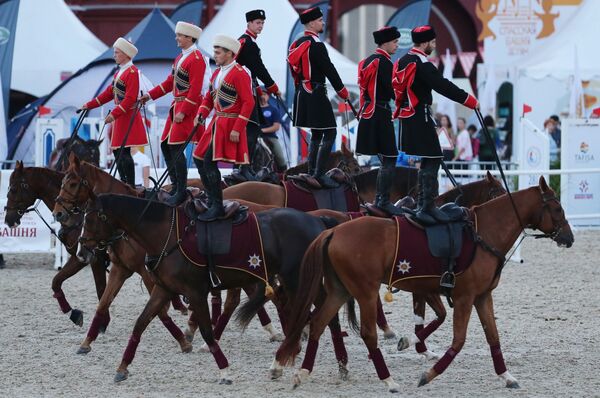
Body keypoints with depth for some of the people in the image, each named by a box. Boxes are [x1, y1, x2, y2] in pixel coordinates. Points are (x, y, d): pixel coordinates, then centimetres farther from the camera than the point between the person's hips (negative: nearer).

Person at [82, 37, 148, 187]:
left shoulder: (132, 72, -14)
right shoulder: (119, 72, 16)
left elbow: (130, 99, -22)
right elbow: (109, 92, 20)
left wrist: (114, 114, -27)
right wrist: (89, 105, 17)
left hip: (128, 117, -10)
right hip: (120, 116, 10)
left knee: (124, 152, -11)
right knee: (117, 151, 12)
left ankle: (131, 187, -9)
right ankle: (124, 185, 17)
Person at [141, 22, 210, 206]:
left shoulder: (196, 59, -15)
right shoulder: (180, 57, 15)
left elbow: (195, 90, -20)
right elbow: (170, 83, 20)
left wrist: (183, 112, -21)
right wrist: (149, 95, 14)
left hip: (188, 107, -10)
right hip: (177, 106, 10)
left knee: (176, 148, -11)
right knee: (165, 145, 12)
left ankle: (181, 192, -5)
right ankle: (176, 186, 19)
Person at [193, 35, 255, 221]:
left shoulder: (239, 73, -14)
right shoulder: (217, 73, 14)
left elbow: (249, 102, -18)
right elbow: (209, 98, 20)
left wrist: (237, 129, -21)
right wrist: (201, 114, 1)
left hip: (230, 126, -9)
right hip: (216, 123, 9)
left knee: (209, 162, -15)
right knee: (198, 159, 9)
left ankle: (217, 207, -8)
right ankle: (212, 199, 20)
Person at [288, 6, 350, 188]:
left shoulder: (297, 44, 11)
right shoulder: (316, 45, -17)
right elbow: (329, 69, -16)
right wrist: (342, 92, -6)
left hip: (302, 94, 10)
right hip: (316, 93, -10)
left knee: (316, 134, 17)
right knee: (329, 133, -8)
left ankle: (312, 174, 16)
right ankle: (319, 174, -15)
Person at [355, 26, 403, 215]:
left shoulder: (368, 60, 15)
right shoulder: (384, 62, -14)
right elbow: (393, 90, -17)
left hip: (368, 114, 10)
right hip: (380, 115, -10)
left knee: (385, 159, 15)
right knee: (389, 158, -7)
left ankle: (380, 200, 16)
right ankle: (383, 200, -10)